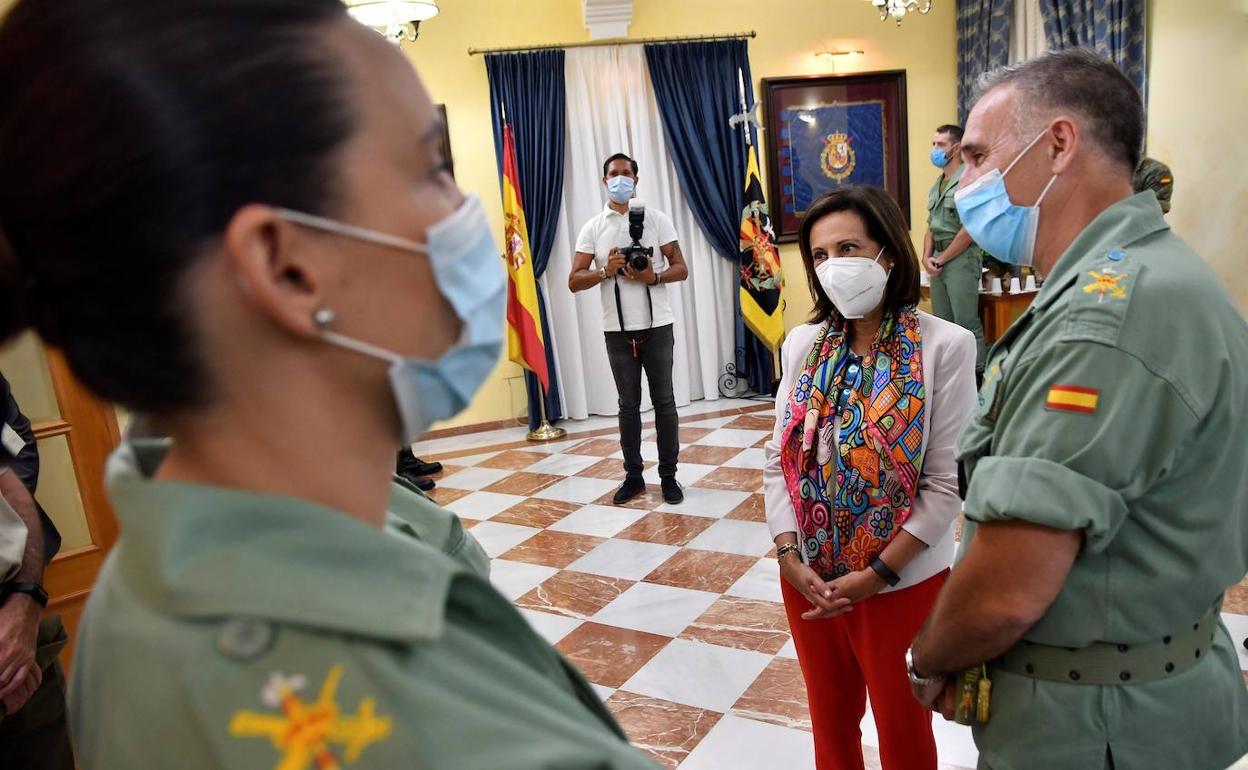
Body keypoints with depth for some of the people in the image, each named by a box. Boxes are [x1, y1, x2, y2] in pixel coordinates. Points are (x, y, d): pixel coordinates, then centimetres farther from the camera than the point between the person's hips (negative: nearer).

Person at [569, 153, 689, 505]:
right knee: (628, 405, 9)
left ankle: (669, 475, 14)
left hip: (656, 326, -1)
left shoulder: (656, 219, 3)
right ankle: (633, 476, 19)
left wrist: (654, 276, -18)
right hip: (617, 330, 1)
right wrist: (606, 270, -16)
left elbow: (681, 269, 1)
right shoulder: (593, 227, 5)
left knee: (664, 401, 4)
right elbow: (574, 281, 1)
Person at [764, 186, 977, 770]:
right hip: (809, 576, 4)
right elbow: (779, 459, 1)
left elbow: (947, 481, -15)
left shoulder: (945, 346, -14)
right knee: (830, 720, 22)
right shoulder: (802, 345, 0)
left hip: (904, 580, -3)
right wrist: (789, 555, -10)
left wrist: (878, 573, -16)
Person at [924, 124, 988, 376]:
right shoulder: (937, 185, 16)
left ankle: (976, 373, -1)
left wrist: (941, 259, -11)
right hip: (939, 260, 9)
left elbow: (969, 228, -15)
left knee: (966, 322, -7)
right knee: (942, 321, 13)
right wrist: (927, 257, 1)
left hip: (962, 257, -9)